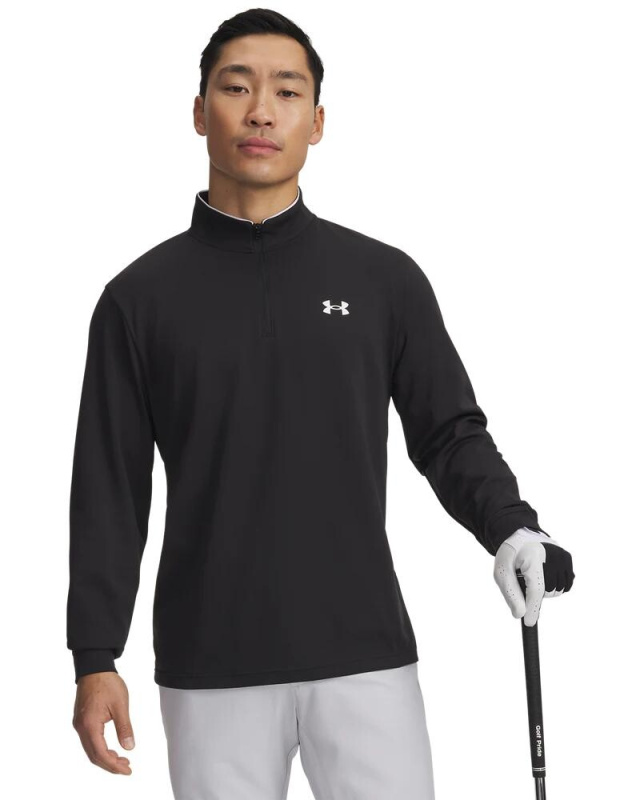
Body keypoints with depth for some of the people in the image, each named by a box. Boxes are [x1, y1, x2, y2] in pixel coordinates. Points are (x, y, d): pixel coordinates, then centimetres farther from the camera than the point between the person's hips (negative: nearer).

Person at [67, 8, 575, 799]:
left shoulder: (384, 279, 6)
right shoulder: (141, 296, 5)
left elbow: (450, 433, 9)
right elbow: (110, 489, 5)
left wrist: (510, 527, -11)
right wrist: (94, 658, -1)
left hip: (365, 654, 0)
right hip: (212, 668, 0)